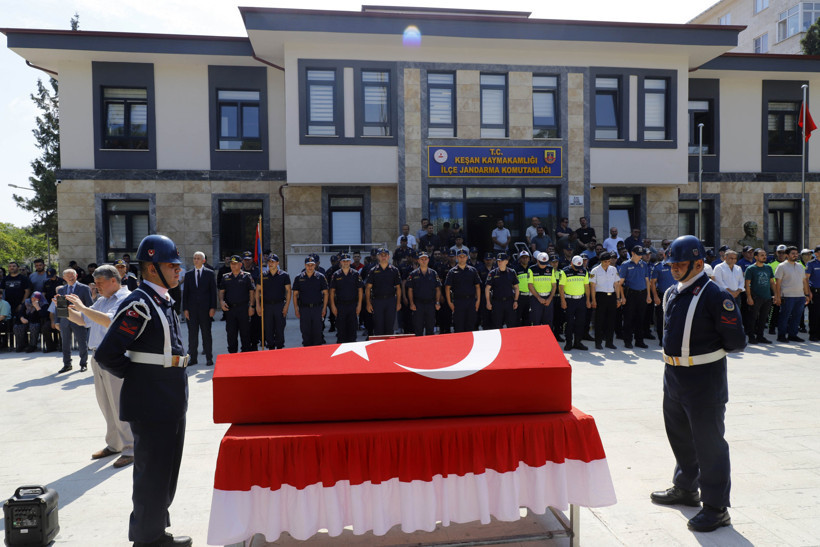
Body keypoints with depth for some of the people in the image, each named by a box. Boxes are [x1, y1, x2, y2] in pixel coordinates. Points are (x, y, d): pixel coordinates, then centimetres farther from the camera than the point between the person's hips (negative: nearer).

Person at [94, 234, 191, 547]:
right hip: (150, 406, -9)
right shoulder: (138, 305, -18)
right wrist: (139, 377, -10)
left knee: (166, 473, 20)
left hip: (171, 404, 9)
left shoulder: (163, 302, 11)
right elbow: (106, 354, -21)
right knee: (152, 475, 4)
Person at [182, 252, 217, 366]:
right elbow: (185, 293, 8)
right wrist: (185, 308, 0)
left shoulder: (210, 274, 3)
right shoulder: (188, 274, 9)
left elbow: (213, 291, 1)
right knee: (192, 334, 5)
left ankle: (209, 358, 10)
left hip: (205, 309, -2)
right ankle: (193, 358, 12)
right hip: (192, 309, 2)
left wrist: (213, 308, -6)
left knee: (206, 334, 4)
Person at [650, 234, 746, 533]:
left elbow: (736, 341, -14)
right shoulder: (672, 294, 8)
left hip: (704, 378, -8)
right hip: (674, 374, 8)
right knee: (679, 434, 21)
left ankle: (716, 507, 17)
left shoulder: (715, 296, -17)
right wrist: (676, 351, 9)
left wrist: (707, 347, -2)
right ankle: (685, 488, 41)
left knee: (708, 441, 2)